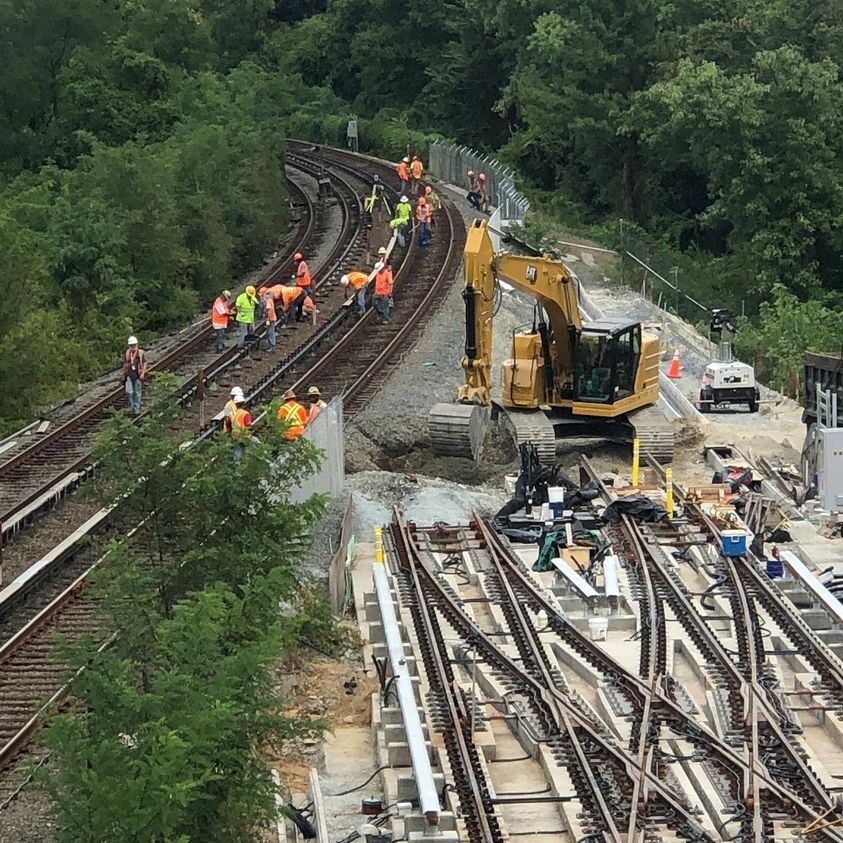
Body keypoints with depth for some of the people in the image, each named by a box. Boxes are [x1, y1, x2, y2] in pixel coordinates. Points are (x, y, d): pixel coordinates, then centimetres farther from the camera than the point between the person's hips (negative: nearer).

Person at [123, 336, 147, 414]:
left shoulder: (140, 352, -1)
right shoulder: (127, 353, 9)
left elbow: (144, 363, -2)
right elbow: (125, 364, 16)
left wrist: (143, 373, -12)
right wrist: (124, 374, 14)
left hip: (138, 375, -2)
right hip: (129, 375, 2)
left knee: (137, 392, 4)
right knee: (129, 392, -7)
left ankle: (137, 408, 13)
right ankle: (132, 406, 9)